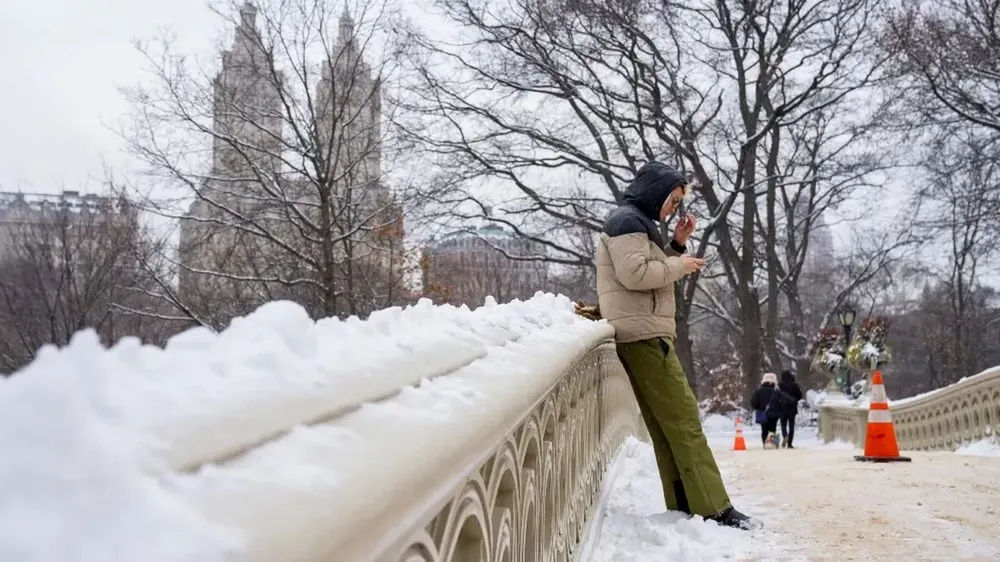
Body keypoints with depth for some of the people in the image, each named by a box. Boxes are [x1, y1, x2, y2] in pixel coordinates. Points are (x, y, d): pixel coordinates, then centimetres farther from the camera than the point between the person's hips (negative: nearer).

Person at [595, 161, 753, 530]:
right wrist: (680, 265, -9)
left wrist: (677, 244, 12)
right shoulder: (627, 221, -8)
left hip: (646, 336, 11)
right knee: (684, 421, -12)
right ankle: (715, 509, -12)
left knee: (666, 426, 6)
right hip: (643, 336, -11)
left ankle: (683, 506, 7)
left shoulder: (639, 223, 24)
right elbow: (634, 273, -21)